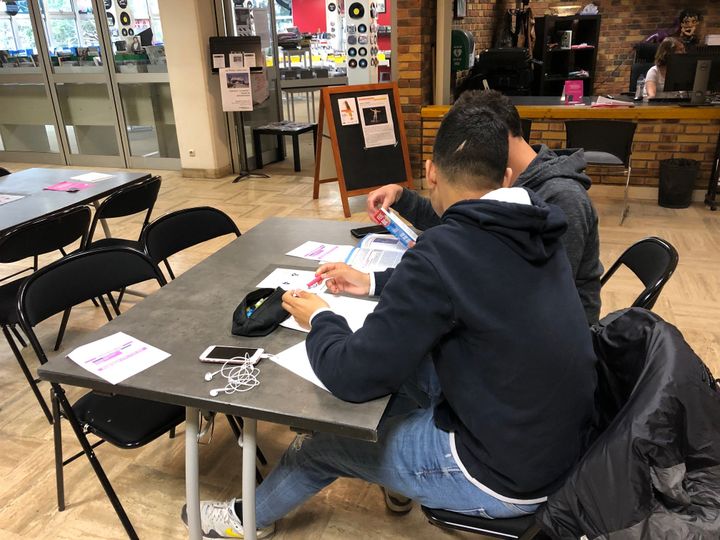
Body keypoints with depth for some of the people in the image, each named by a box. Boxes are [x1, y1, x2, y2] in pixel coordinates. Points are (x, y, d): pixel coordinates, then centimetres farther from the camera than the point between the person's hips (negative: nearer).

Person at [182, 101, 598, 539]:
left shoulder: (444, 252, -29)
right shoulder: (535, 228, -3)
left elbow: (355, 377, -23)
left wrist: (320, 319, -3)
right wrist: (376, 284, 17)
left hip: (503, 474, -7)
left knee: (324, 441, 11)